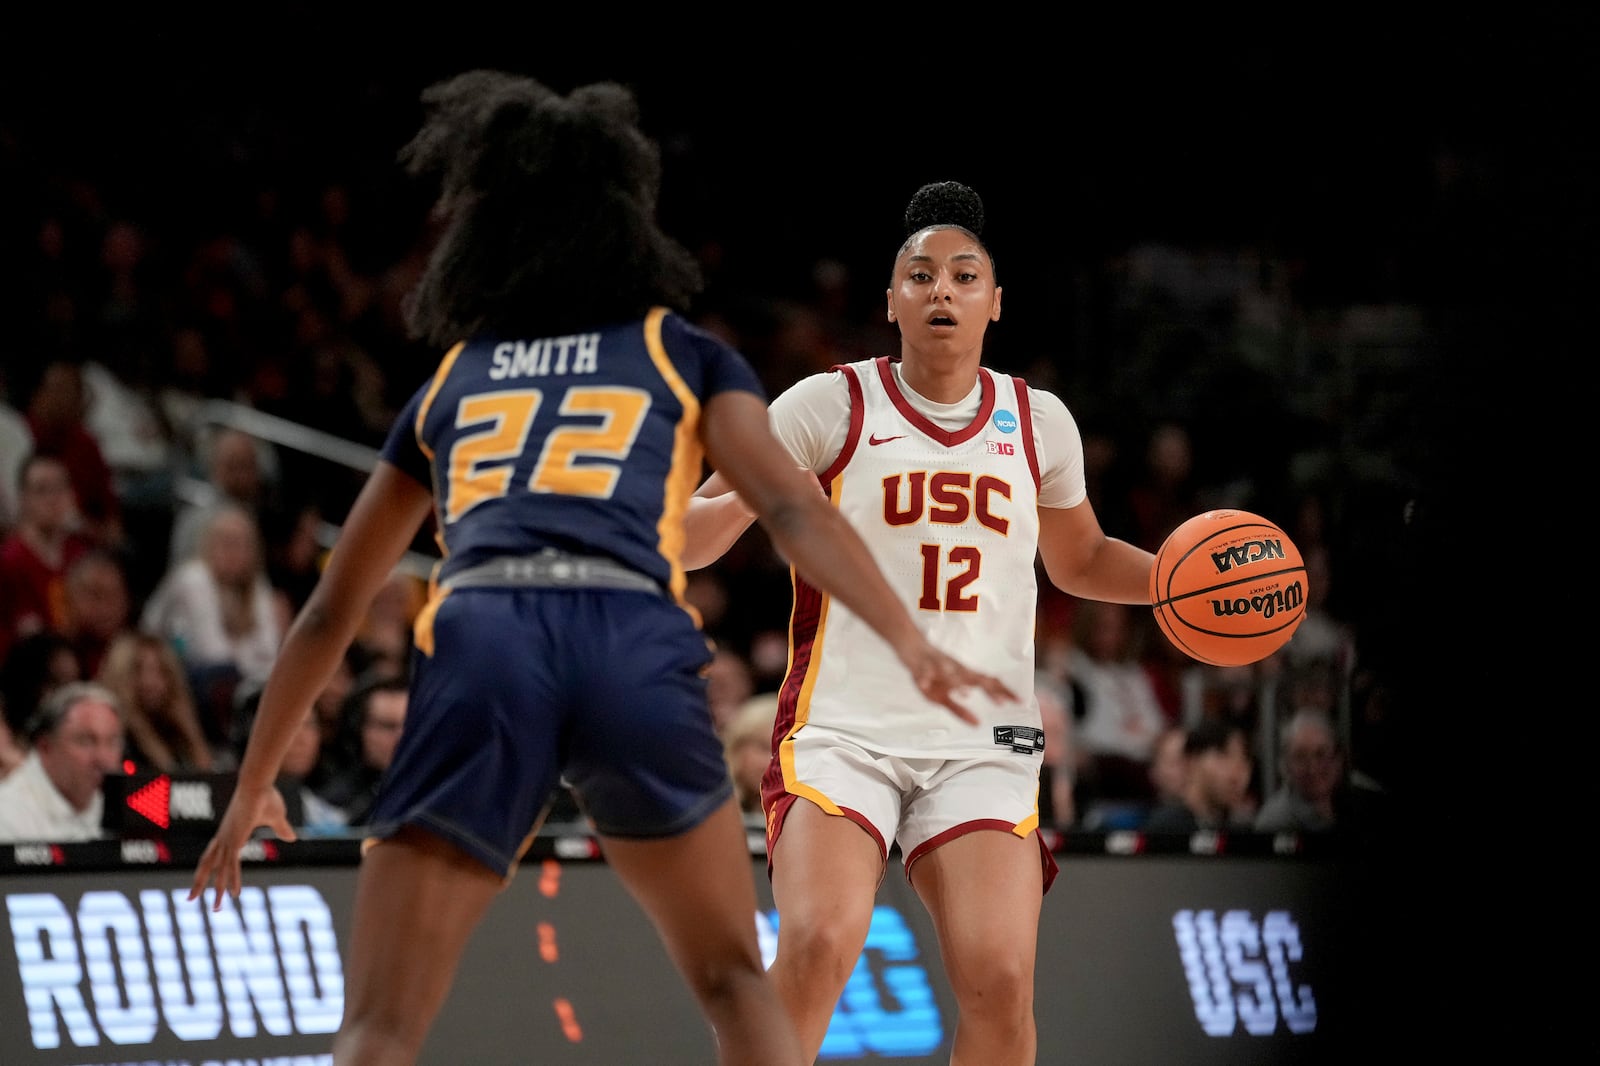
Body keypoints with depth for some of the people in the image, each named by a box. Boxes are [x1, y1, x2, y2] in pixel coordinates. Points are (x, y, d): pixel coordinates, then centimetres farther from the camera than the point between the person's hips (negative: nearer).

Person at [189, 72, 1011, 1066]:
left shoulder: (451, 382, 31)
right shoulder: (686, 354, 25)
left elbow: (331, 613, 34)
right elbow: (791, 505, 5)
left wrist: (253, 788, 43)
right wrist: (911, 642, -5)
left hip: (478, 651, 1)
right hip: (636, 648, 0)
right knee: (734, 981, 20)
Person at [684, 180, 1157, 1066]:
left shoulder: (1038, 422, 11)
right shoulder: (830, 405, 1)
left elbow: (1079, 560, 28)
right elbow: (689, 539, -1)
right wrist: (750, 500, -23)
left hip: (982, 744, 3)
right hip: (842, 728, -3)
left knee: (1000, 978, -15)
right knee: (819, 943, -27)